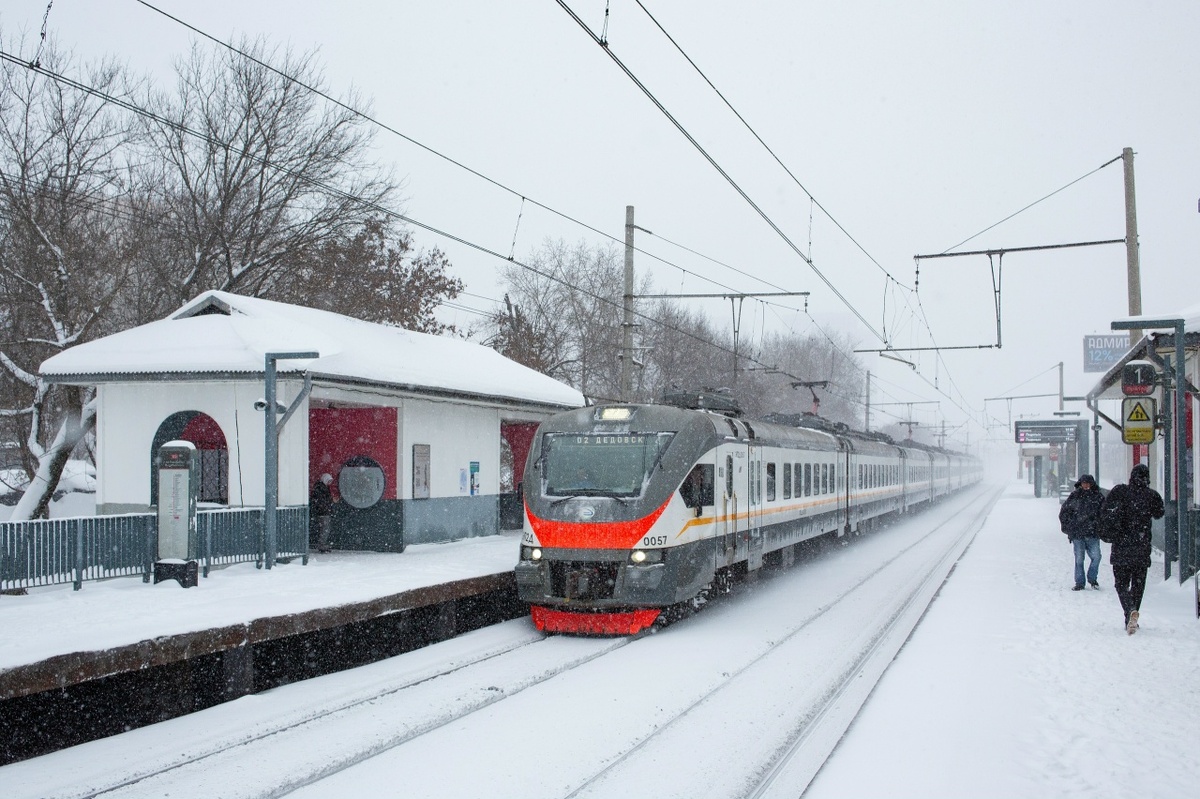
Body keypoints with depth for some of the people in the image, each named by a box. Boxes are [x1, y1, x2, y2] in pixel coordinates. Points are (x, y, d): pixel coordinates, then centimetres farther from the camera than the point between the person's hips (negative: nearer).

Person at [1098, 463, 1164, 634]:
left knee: (1122, 584, 4)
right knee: (1138, 584, 14)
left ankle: (1131, 610, -22)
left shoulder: (1119, 492, -5)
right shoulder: (1152, 496, -3)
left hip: (1121, 548, -1)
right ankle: (1131, 620, 17)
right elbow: (1159, 514, 16)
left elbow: (1105, 512, -8)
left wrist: (1107, 533, 4)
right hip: (1143, 547, 1)